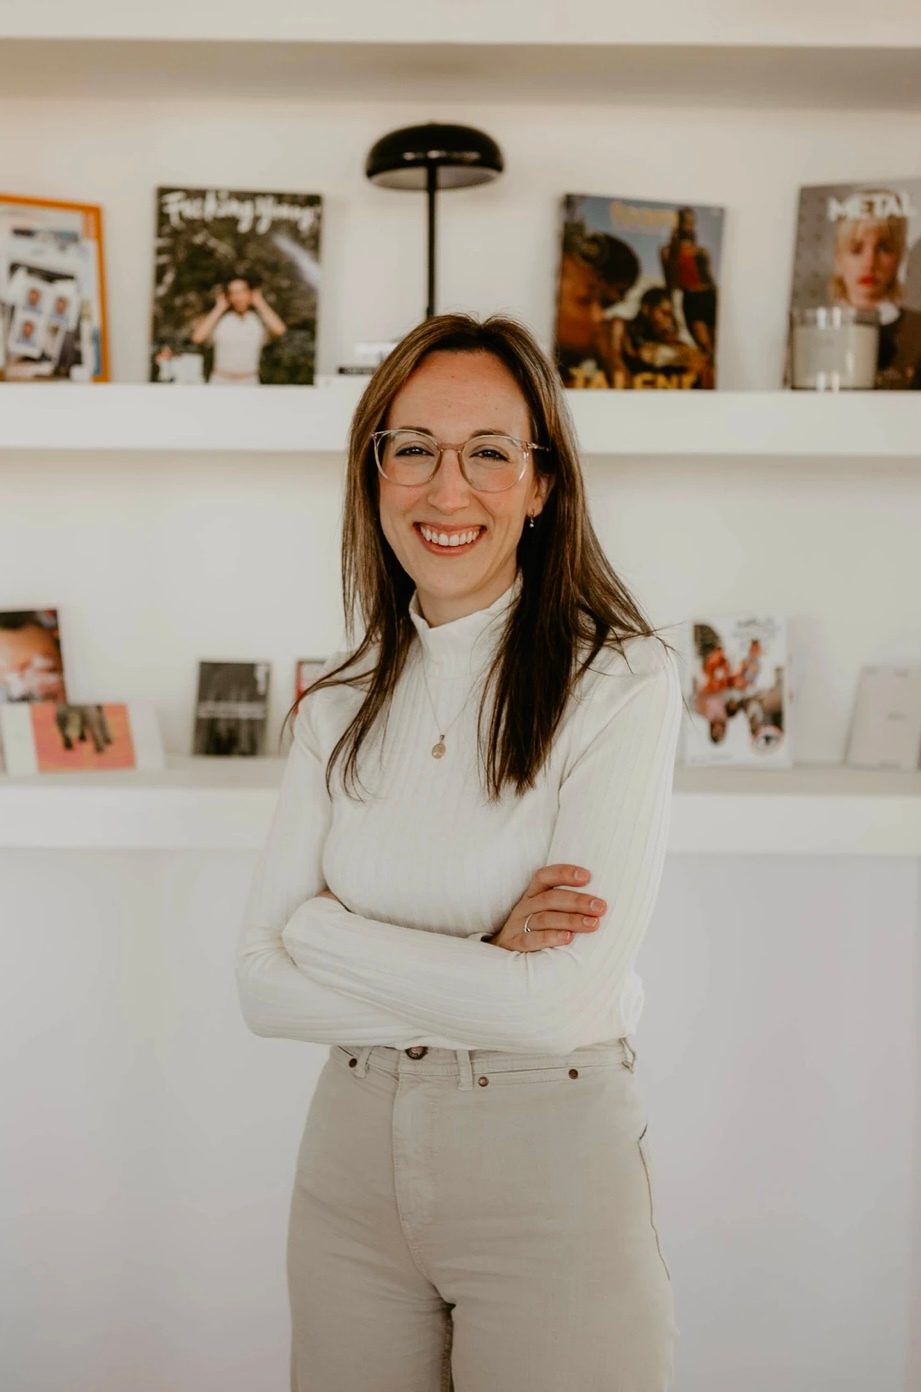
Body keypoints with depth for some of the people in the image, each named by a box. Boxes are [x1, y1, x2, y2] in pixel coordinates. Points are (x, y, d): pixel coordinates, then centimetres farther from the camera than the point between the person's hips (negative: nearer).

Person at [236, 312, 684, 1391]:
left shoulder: (620, 680, -12)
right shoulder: (342, 705, 3)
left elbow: (559, 1000, -20)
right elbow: (262, 986, -4)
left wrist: (325, 937, -12)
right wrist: (483, 965, -16)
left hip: (549, 1165, -4)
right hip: (353, 1151, 4)